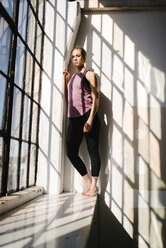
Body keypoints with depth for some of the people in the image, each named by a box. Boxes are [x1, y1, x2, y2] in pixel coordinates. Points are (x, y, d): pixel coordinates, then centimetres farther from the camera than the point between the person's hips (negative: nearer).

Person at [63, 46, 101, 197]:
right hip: (74, 118, 7)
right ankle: (88, 182, 16)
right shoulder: (72, 77, 22)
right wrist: (66, 81, 15)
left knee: (93, 151, -2)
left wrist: (90, 120, -16)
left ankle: (94, 186, 6)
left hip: (87, 115, -7)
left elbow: (95, 98, -6)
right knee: (71, 152, 2)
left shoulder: (89, 74, 2)